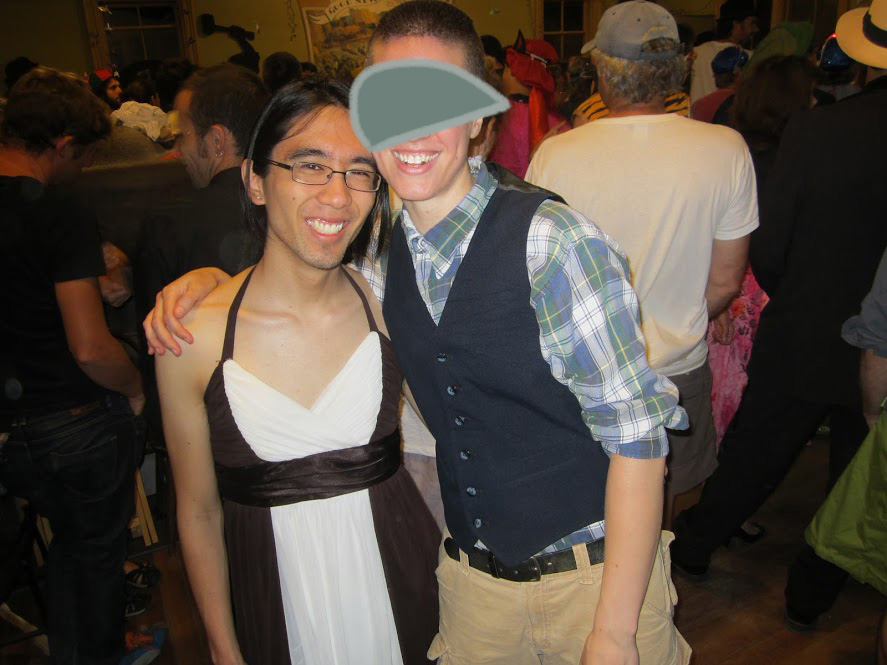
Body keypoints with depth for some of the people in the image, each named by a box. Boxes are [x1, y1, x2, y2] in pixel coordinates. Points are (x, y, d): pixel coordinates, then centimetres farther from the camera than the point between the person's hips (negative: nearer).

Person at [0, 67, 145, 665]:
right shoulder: (64, 220, -21)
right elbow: (91, 349, -27)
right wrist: (135, 389, -8)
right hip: (81, 424, -6)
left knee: (67, 537, 28)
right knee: (99, 550, 18)